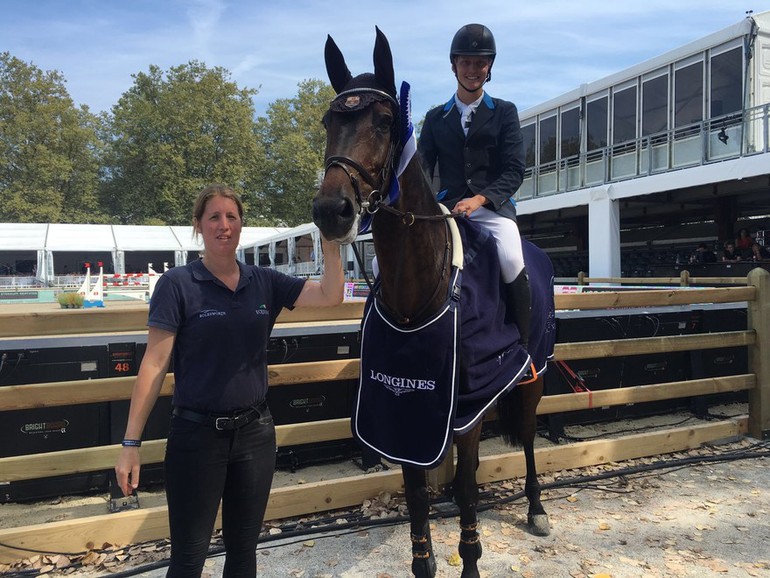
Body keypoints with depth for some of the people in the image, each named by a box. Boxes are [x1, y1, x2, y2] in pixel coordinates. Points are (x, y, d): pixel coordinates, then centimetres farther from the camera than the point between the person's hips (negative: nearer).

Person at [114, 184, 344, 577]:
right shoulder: (177, 284, -9)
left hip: (255, 431, 4)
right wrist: (131, 444, -13)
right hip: (197, 434, -3)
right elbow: (154, 365, -11)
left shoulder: (265, 282, 2)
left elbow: (330, 296, -5)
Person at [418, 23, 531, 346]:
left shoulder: (505, 112, 10)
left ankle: (521, 349, -15)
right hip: (447, 207, 2)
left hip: (494, 205, -2)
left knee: (512, 261, -32)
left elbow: (514, 171, 0)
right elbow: (422, 167, 8)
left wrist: (480, 199, -18)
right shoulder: (435, 118, 17)